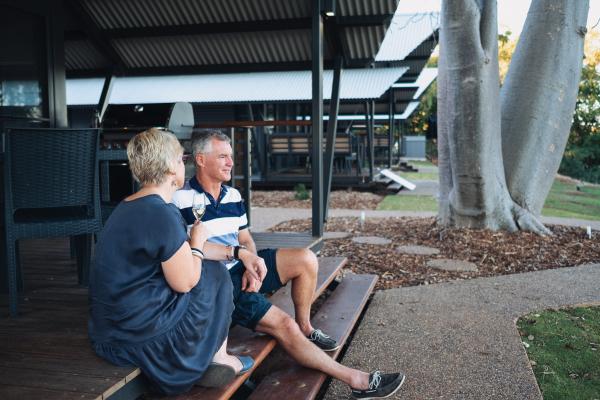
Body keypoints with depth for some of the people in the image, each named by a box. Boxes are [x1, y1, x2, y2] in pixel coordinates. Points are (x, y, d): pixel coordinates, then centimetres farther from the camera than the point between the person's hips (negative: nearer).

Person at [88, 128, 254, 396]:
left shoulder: (125, 209, 10)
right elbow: (184, 281, -15)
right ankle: (218, 359, 16)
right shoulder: (162, 214, -21)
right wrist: (197, 242, 0)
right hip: (141, 338, -9)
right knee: (215, 274, 6)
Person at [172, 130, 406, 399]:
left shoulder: (233, 195, 11)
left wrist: (251, 267, -8)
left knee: (305, 259, -10)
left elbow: (246, 240, 14)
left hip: (242, 268, 8)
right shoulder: (181, 200, -13)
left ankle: (305, 328, 7)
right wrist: (238, 252, -21)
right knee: (283, 325, -19)